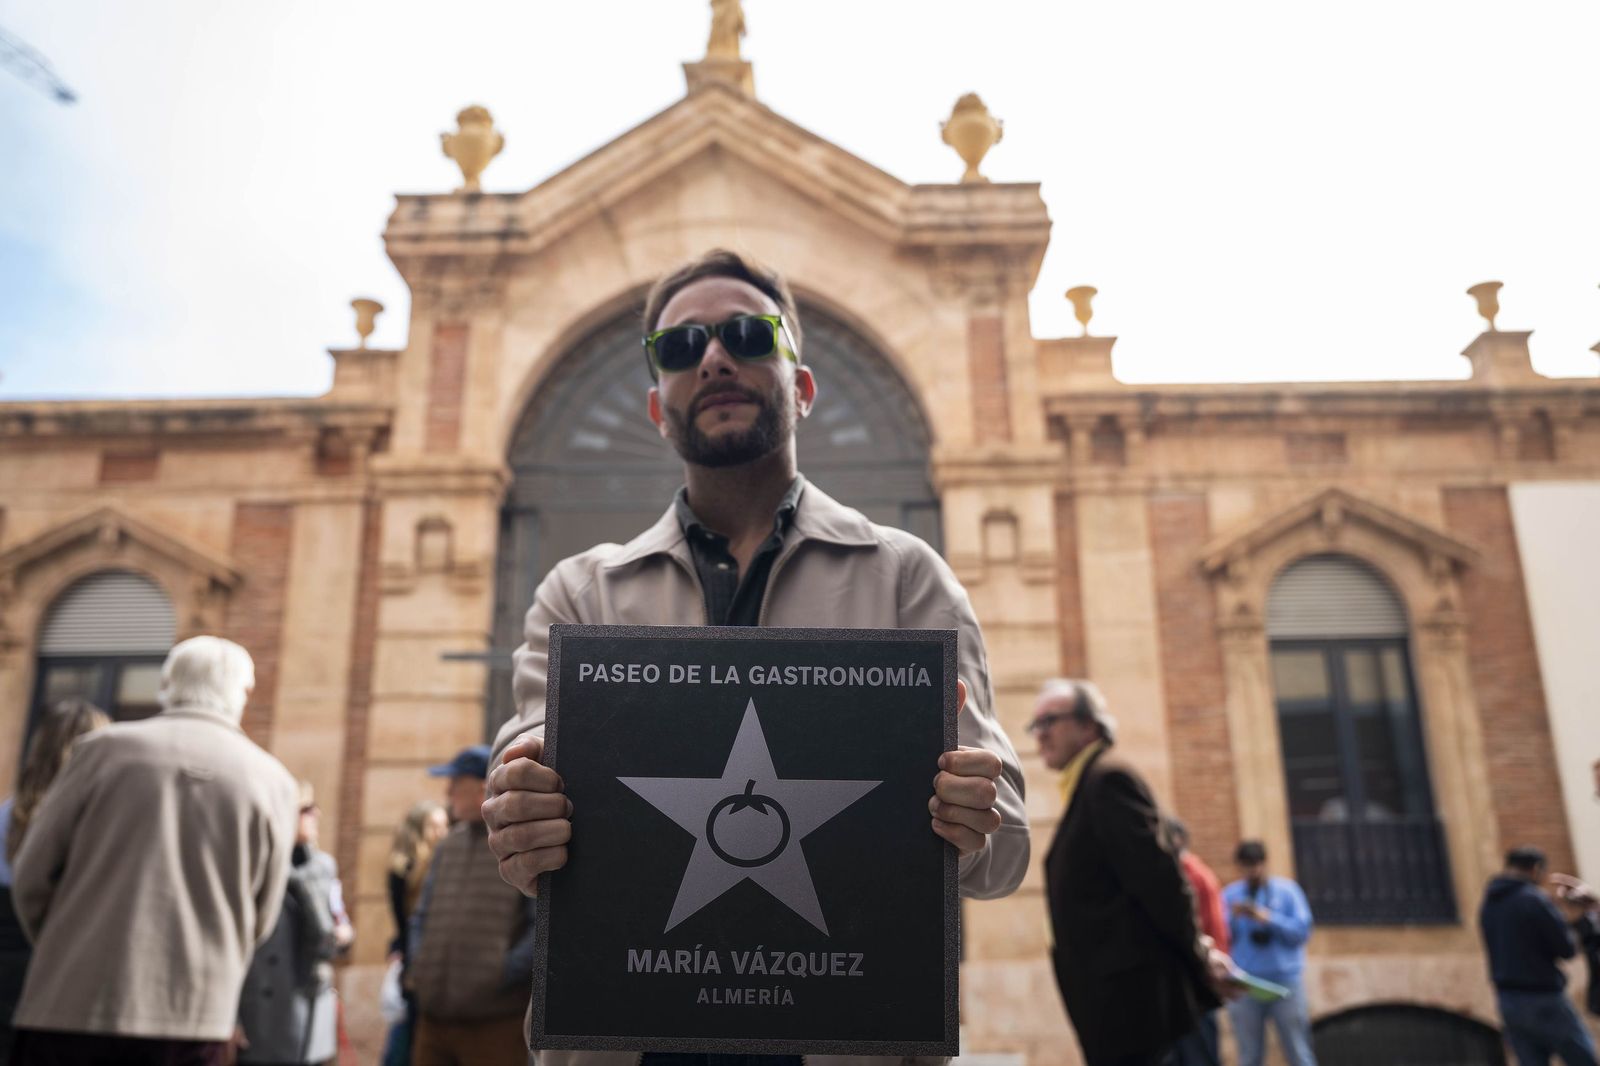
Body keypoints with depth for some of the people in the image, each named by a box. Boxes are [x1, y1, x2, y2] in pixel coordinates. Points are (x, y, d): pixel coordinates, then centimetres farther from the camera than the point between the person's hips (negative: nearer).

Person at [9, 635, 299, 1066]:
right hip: (195, 1017, 1)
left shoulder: (104, 748, -2)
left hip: (74, 1004, 0)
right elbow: (259, 920, 8)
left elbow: (33, 877, 2)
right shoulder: (273, 782, 1)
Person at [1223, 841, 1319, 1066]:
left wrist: (1268, 918, -16)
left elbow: (1303, 930, -6)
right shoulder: (1230, 895, 6)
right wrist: (1232, 918, -17)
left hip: (1286, 982, -1)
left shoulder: (1287, 889, 3)